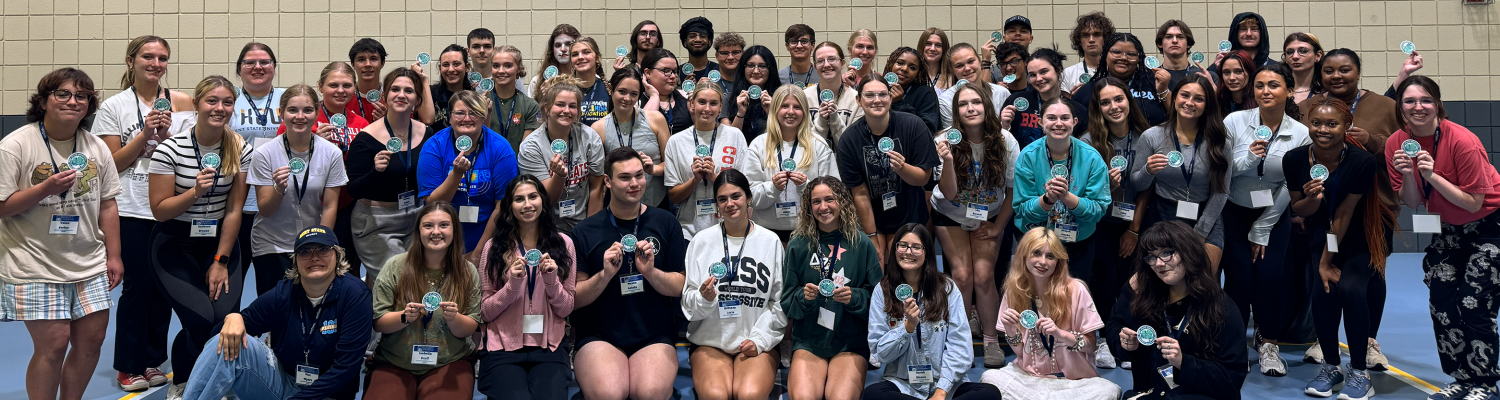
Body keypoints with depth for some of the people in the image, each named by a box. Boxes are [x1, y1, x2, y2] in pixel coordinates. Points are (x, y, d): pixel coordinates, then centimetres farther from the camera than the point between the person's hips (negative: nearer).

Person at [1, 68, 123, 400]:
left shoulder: (96, 147, 8)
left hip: (89, 265, 5)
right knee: (53, 343, -8)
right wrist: (47, 188, -21)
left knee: (91, 339, 6)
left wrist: (113, 256, 10)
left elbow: (107, 205, 12)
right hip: (36, 266, -5)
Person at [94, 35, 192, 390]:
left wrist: (166, 134, -12)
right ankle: (129, 367, 11)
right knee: (138, 286, -2)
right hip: (132, 211, -2)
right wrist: (144, 134, -13)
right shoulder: (114, 107, 1)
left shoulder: (181, 103, 6)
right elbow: (113, 163, -2)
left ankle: (153, 361, 20)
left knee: (162, 285, 7)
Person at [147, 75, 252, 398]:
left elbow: (234, 209, -1)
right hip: (176, 245, -3)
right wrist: (195, 192, -26)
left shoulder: (240, 149, -3)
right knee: (200, 320, -18)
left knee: (227, 318, -15)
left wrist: (220, 261, -4)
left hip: (220, 241, 3)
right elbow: (159, 210, -9)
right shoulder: (171, 148, -13)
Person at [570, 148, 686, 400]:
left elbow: (680, 287, 5)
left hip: (655, 335, 1)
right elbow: (574, 300, 3)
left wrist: (651, 272, -14)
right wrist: (605, 274, -14)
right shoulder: (585, 232, 5)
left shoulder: (665, 223, 8)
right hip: (600, 336, 0)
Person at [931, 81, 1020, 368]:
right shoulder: (946, 142, -18)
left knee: (983, 276, -14)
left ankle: (991, 340, 2)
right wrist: (948, 160, -37)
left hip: (988, 218, 0)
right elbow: (949, 194, -22)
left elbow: (1013, 191, -5)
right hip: (951, 216, 0)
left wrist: (997, 228, -3)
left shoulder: (1005, 142, -17)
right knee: (962, 275, -13)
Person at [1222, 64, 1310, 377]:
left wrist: (1262, 231, -3)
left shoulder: (1300, 134, -7)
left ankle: (1268, 344, 8)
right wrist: (1248, 158, -26)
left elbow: (1290, 187, -4)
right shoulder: (1235, 122, -9)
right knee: (1239, 277, -10)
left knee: (1271, 275, -12)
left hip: (1274, 214, 1)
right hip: (1235, 211, -1)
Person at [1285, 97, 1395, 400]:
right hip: (1322, 236, 3)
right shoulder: (1295, 160, -15)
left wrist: (1327, 259, -17)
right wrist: (1311, 199, -27)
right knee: (1323, 290, -14)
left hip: (1363, 237, -3)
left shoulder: (1363, 162, -25)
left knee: (1350, 287, -22)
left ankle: (1359, 373, -7)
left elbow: (1344, 213, -21)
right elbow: (1297, 210, -3)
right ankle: (1330, 367, 8)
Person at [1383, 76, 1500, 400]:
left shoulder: (1462, 141, -27)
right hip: (1450, 227, 6)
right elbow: (1412, 203, -6)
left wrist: (1433, 176, -33)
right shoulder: (1396, 143, -11)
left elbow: (1474, 203, -24)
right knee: (1441, 299, 2)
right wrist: (1408, 176, -26)